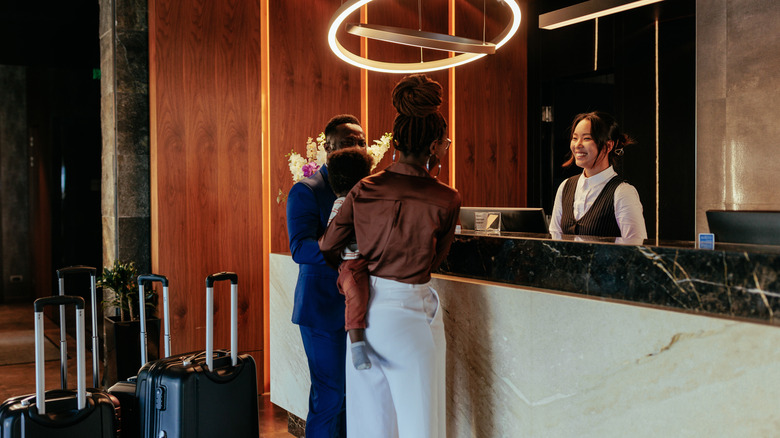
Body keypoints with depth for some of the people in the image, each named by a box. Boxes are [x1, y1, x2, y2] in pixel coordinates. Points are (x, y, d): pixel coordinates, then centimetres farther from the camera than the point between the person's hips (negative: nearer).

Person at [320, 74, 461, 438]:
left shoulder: (364, 190, -3)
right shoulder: (446, 200, -12)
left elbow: (328, 247, 6)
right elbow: (435, 259, 2)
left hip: (365, 309, 5)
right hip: (410, 310, -4)